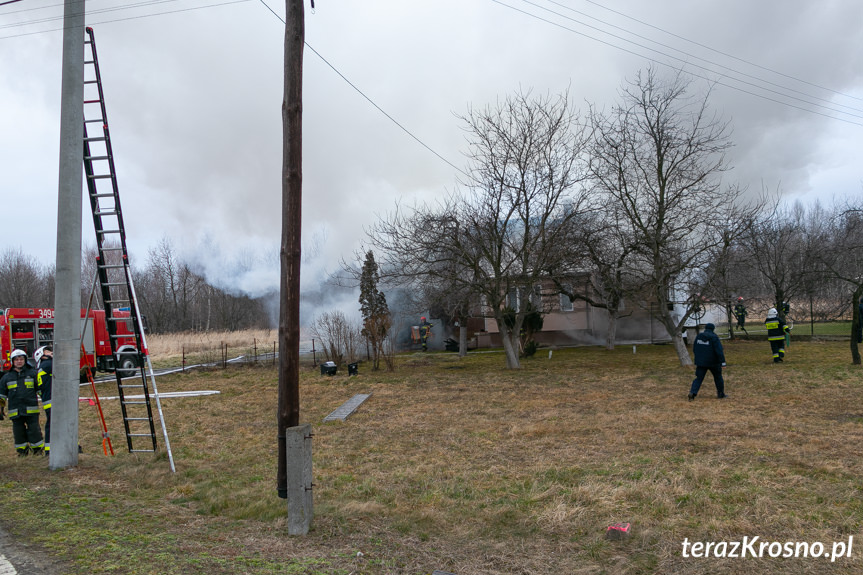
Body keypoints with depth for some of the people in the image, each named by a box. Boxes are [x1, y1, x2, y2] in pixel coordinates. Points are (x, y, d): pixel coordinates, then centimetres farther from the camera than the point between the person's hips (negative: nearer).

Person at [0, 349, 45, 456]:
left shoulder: (33, 373, 8)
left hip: (31, 410, -2)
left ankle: (38, 450, 8)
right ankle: (22, 451, 19)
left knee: (34, 430, -3)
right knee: (18, 432, 6)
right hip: (15, 410, 2)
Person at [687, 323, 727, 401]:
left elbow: (694, 349, 14)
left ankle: (693, 392, -14)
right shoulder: (714, 337, -12)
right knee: (718, 377, 16)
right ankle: (721, 394, 26)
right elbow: (719, 351, -17)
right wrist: (722, 362, -16)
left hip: (700, 362, 3)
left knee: (699, 378, 4)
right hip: (713, 362, -3)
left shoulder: (698, 336, 4)